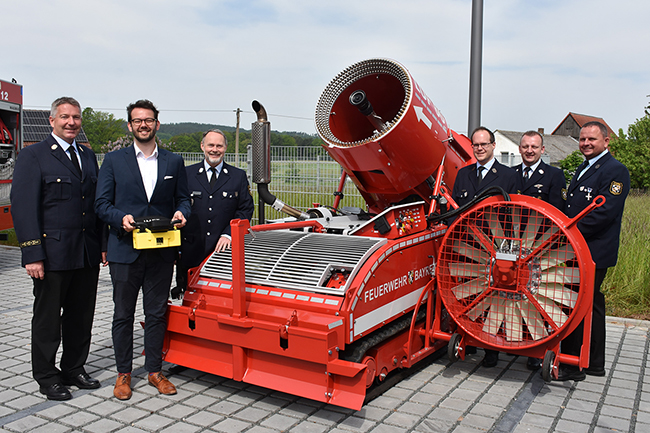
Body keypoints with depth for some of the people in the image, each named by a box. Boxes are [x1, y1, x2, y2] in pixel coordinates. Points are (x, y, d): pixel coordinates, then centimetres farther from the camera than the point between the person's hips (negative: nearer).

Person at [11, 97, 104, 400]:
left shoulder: (88, 156, 14)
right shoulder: (33, 156, -4)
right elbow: (23, 208, -11)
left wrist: (102, 244, 9)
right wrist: (32, 254, -17)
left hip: (87, 254, 6)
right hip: (53, 254, -5)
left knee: (81, 315, 14)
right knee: (48, 318, 8)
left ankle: (74, 369, 30)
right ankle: (47, 377, 23)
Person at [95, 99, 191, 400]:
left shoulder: (174, 162, 11)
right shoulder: (114, 160, 5)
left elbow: (183, 198, 12)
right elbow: (102, 203, 2)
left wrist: (181, 212, -10)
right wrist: (121, 217, -18)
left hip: (161, 251, 1)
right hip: (125, 250, -1)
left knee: (157, 313, 10)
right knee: (123, 314, 8)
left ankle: (155, 370, 23)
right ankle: (123, 373, 22)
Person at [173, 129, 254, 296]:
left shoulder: (238, 176, 7)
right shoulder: (186, 174, 8)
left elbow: (246, 209, 4)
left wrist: (228, 234, -10)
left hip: (223, 249, -1)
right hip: (190, 250, 1)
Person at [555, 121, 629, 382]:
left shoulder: (616, 170, -10)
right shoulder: (584, 169, 19)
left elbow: (605, 212, -20)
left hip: (594, 252, -9)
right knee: (591, 306, 16)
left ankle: (572, 367, 2)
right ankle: (594, 363, 27)